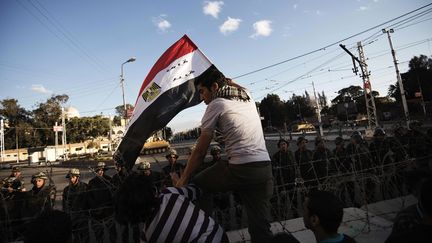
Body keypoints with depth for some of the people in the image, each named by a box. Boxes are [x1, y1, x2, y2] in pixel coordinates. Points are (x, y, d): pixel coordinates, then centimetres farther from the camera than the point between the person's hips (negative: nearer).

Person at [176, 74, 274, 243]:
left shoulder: (215, 105, 0)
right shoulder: (247, 97, 16)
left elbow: (200, 152, 0)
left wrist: (182, 181, 8)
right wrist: (227, 80, 38)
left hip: (240, 169, -7)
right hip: (265, 167, 7)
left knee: (195, 186, 15)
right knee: (260, 225, 11)